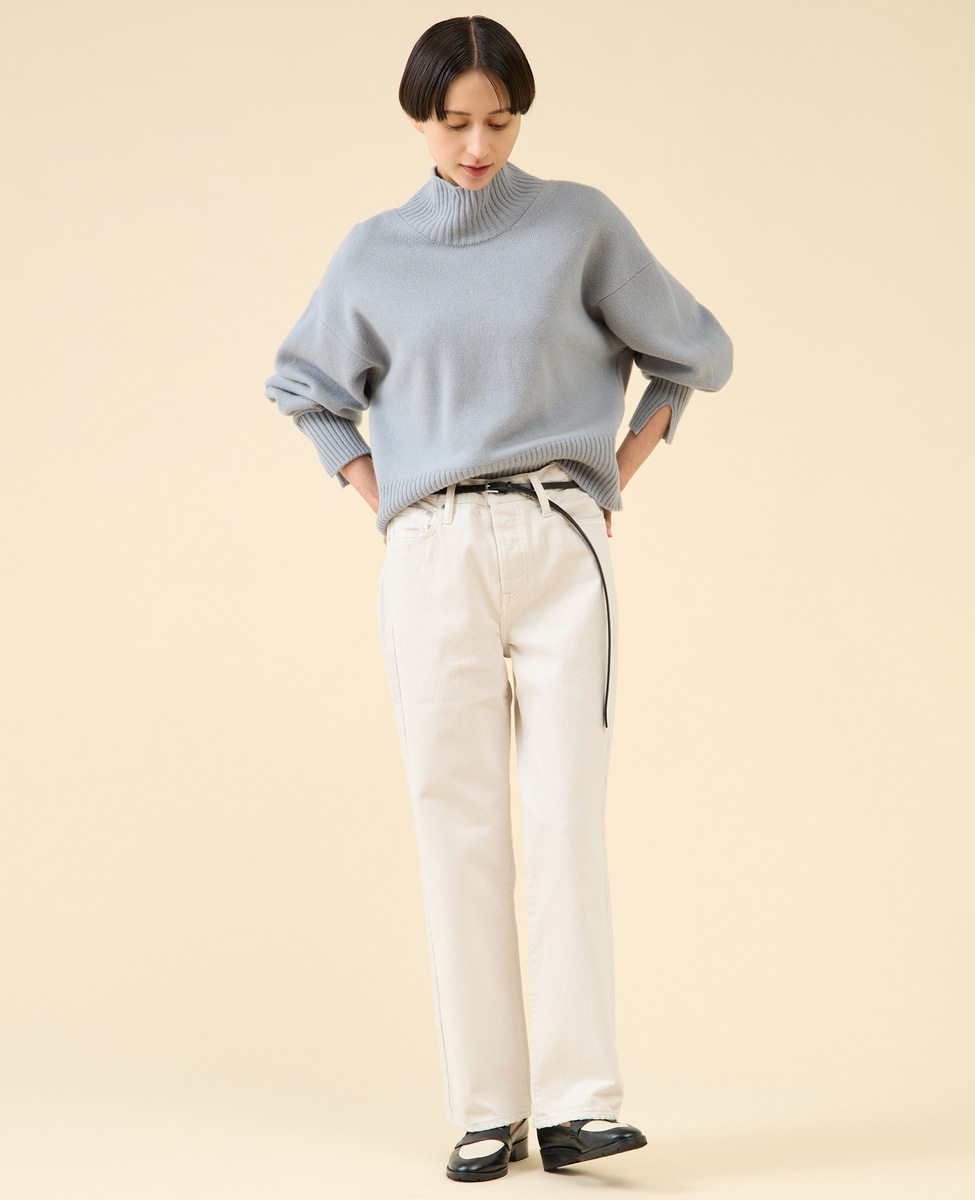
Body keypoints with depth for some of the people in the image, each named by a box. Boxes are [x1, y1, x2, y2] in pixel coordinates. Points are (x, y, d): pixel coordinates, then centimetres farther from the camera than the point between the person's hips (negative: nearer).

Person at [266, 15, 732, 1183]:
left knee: (566, 813, -8)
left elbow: (693, 351, 16)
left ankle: (578, 1100, -9)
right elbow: (305, 386, 25)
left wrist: (624, 468, 7)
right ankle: (486, 1109, 1)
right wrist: (374, 493, 12)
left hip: (561, 545, -1)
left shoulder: (581, 224, 6)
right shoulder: (374, 254, 11)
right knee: (457, 821, -2)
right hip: (433, 556, 1)